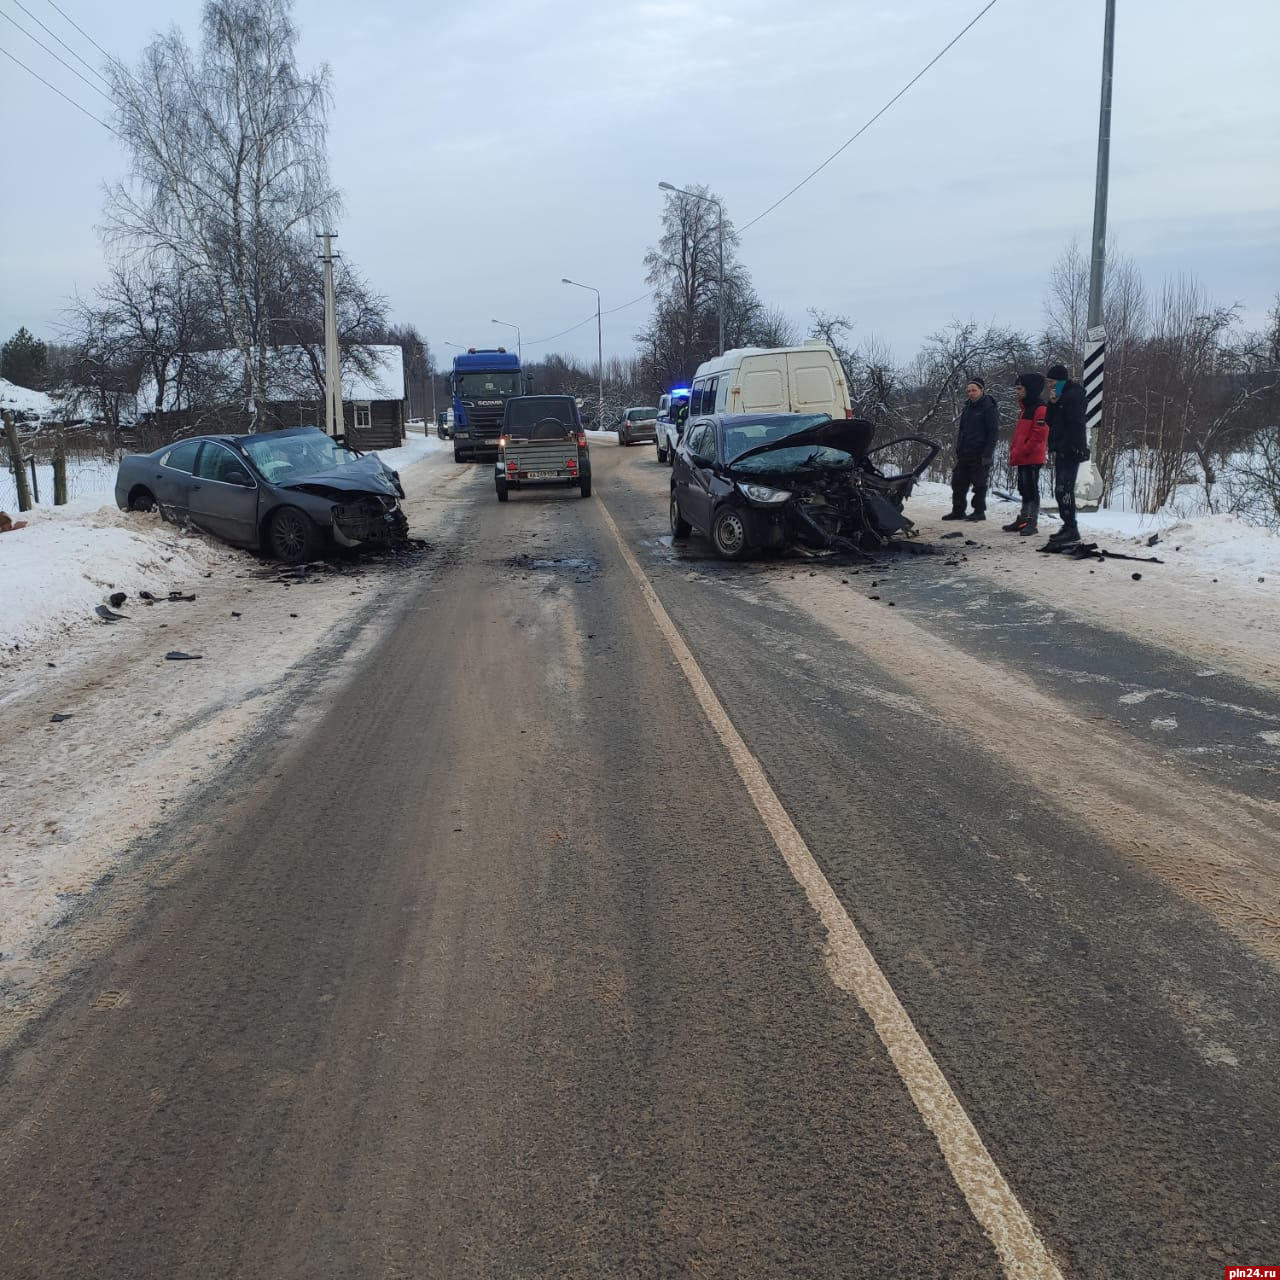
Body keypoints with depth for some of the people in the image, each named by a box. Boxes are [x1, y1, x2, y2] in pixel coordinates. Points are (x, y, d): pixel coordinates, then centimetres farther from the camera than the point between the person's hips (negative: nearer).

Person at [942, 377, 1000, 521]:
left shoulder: (989, 408, -6)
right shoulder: (967, 408, 17)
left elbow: (993, 432, -11)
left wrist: (987, 454, -17)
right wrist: (958, 451, 15)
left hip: (980, 455, -8)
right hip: (964, 454, 8)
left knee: (979, 485, -2)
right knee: (958, 483, 7)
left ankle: (979, 511, 6)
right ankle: (957, 511, 15)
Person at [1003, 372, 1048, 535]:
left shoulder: (1040, 409, -14)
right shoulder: (1024, 409, 18)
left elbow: (1039, 435, -21)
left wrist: (1021, 452, -19)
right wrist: (1014, 451, 14)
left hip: (1032, 458, -10)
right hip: (1022, 458, 10)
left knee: (1032, 490, -5)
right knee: (1024, 490, 15)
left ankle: (1031, 522, -2)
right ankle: (1023, 519, 22)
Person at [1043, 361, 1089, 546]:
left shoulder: (1074, 395, -11)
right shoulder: (1061, 396, 18)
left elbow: (1075, 424, -19)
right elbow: (1049, 421, 15)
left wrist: (1068, 448, -22)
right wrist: (1053, 403, 0)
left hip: (1071, 451, -10)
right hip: (1061, 451, 10)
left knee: (1064, 490, -15)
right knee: (1061, 490, 14)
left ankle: (1072, 530, -15)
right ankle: (1067, 527, 21)